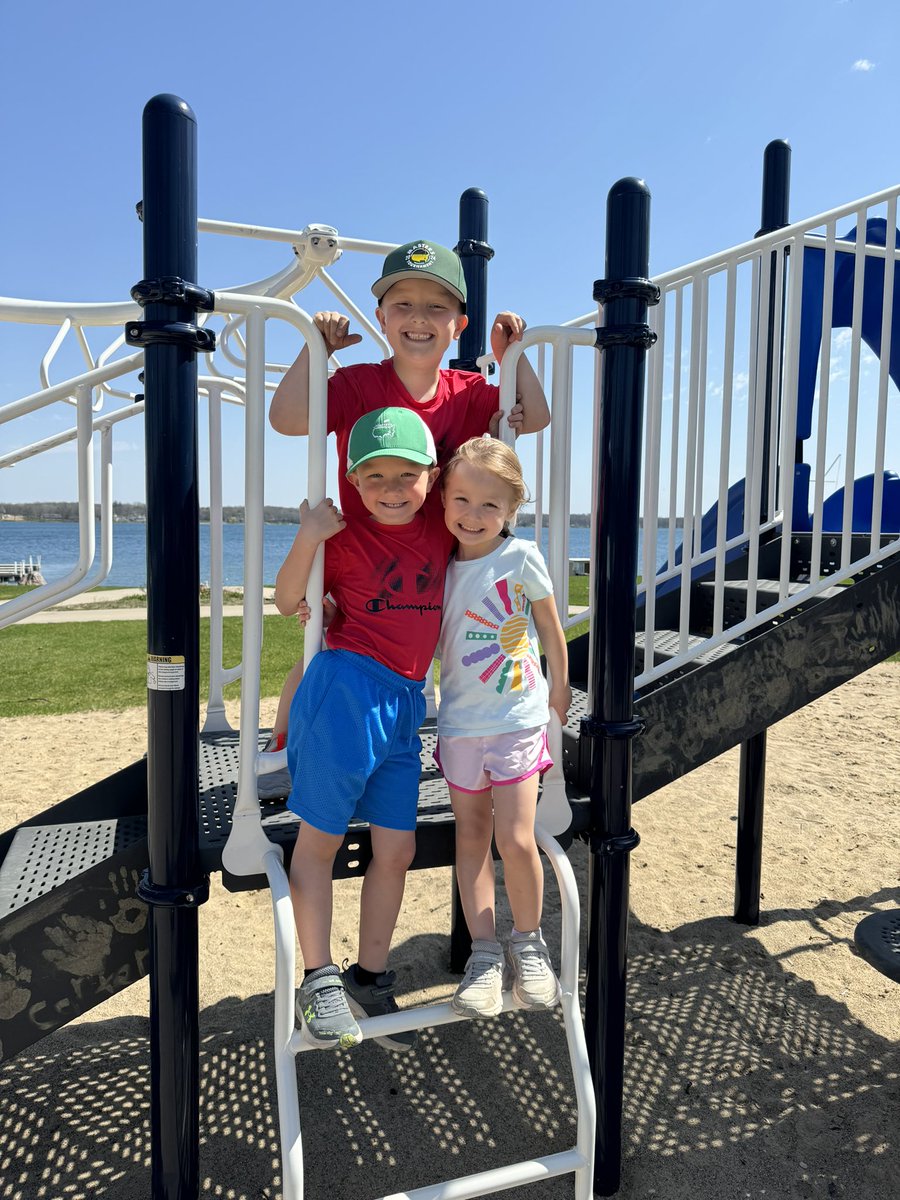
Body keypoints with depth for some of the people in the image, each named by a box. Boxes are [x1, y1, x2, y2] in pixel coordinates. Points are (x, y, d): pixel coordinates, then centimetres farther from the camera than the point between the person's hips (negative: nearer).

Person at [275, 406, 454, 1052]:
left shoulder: (442, 527, 5)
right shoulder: (344, 536, -6)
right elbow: (287, 602, -4)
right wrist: (307, 538, -18)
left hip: (405, 702, 5)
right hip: (345, 689, -5)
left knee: (397, 850, 10)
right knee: (320, 839, 4)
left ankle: (369, 978, 28)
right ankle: (320, 978, 21)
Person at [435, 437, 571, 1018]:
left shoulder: (522, 559, -9)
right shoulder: (439, 565, 0)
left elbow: (552, 629, 3)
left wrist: (559, 687, 14)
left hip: (518, 719, -3)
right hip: (460, 723, 3)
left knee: (516, 840, -5)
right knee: (472, 838, 10)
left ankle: (529, 942, 20)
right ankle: (484, 953, 22)